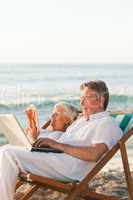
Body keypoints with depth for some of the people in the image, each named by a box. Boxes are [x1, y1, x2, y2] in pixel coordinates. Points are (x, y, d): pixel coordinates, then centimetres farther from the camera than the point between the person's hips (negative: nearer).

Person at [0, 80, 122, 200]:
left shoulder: (107, 123, 1)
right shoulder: (80, 121, 30)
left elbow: (94, 154, -16)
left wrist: (58, 145, -14)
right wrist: (44, 143, 3)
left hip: (70, 168, -9)